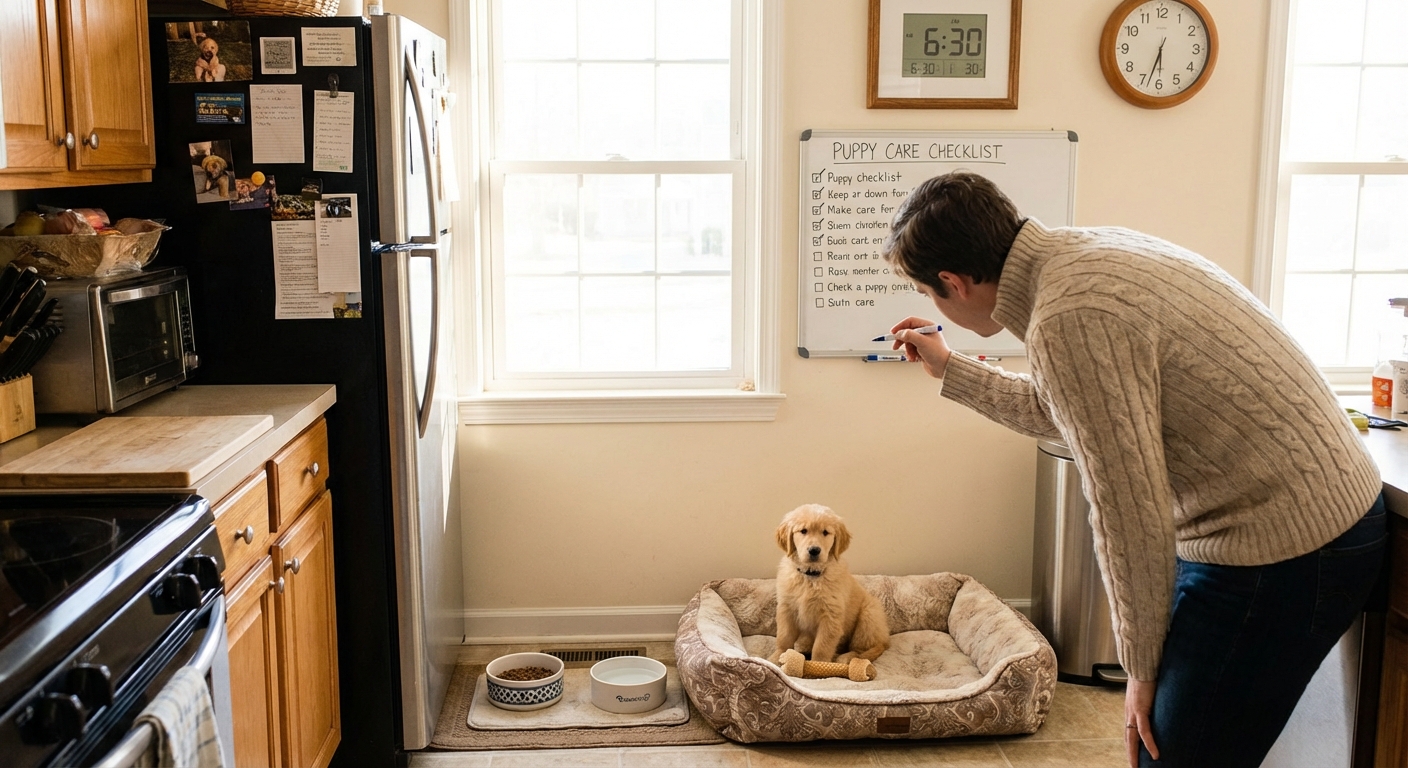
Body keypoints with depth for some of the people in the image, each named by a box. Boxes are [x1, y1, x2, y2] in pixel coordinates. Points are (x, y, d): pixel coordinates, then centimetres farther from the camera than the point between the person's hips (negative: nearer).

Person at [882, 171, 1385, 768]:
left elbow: (1131, 515, -22)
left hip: (1281, 553, -10)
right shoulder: (1085, 250, 5)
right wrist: (949, 370, 27)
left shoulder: (1070, 319, -26)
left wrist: (1142, 670, -10)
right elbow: (1057, 412, 21)